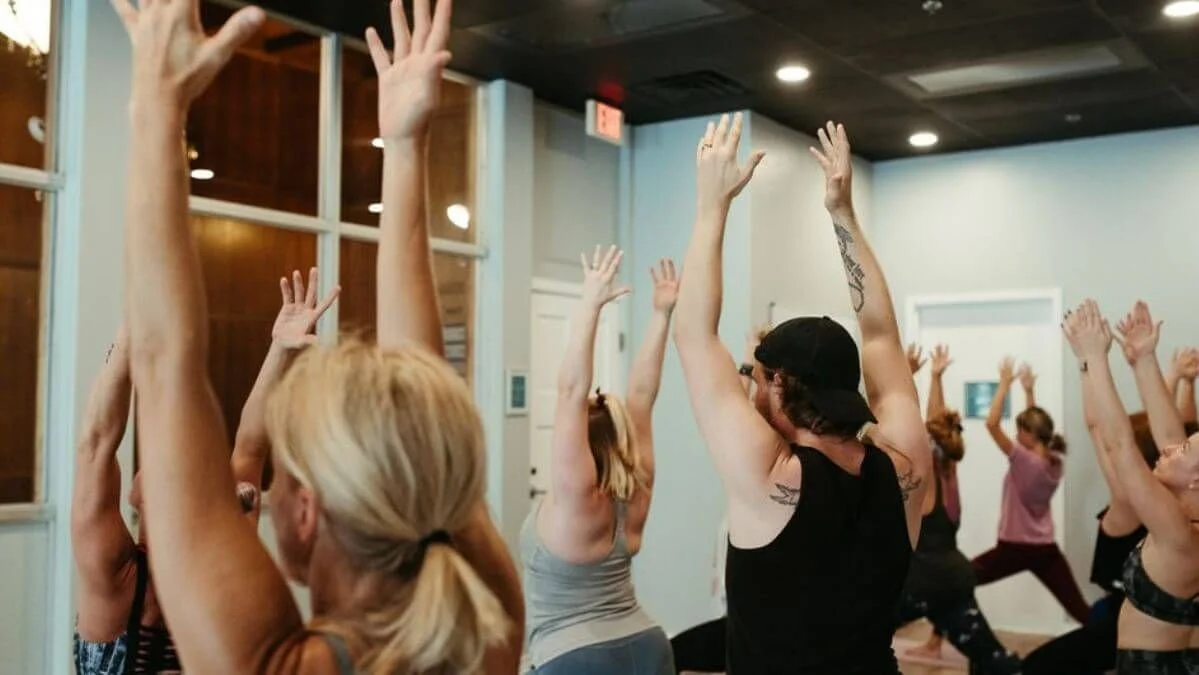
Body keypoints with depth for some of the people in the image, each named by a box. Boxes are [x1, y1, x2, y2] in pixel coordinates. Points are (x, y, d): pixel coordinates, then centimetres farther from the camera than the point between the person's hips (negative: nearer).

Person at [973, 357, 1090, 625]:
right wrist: (1029, 390, 17)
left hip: (1015, 548, -6)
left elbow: (992, 424, -24)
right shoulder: (1054, 463, 0)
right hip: (1046, 549, 6)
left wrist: (1005, 384, -17)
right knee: (1080, 610, 9)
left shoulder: (1024, 461, -19)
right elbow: (1034, 422, 17)